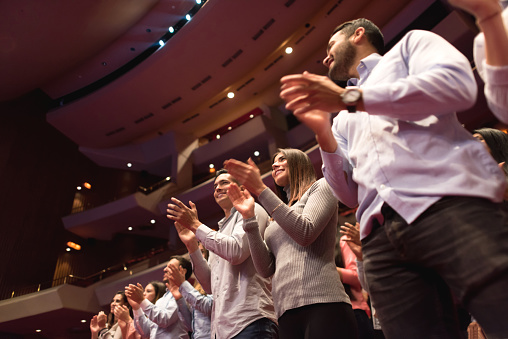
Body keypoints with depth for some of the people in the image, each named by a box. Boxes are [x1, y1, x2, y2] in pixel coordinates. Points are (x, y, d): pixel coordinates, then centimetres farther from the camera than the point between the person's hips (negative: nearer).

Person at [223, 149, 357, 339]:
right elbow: (266, 269, 11)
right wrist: (249, 216, 6)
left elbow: (306, 233, -10)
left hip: (321, 302, -5)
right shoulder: (278, 218, 24)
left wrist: (261, 190, -10)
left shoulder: (320, 187, 9)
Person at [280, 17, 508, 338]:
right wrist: (322, 131, 10)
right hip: (381, 236, 5)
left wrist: (349, 98, -5)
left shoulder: (410, 44, 21)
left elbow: (458, 84, -4)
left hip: (449, 201, -4)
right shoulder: (344, 119, 32)